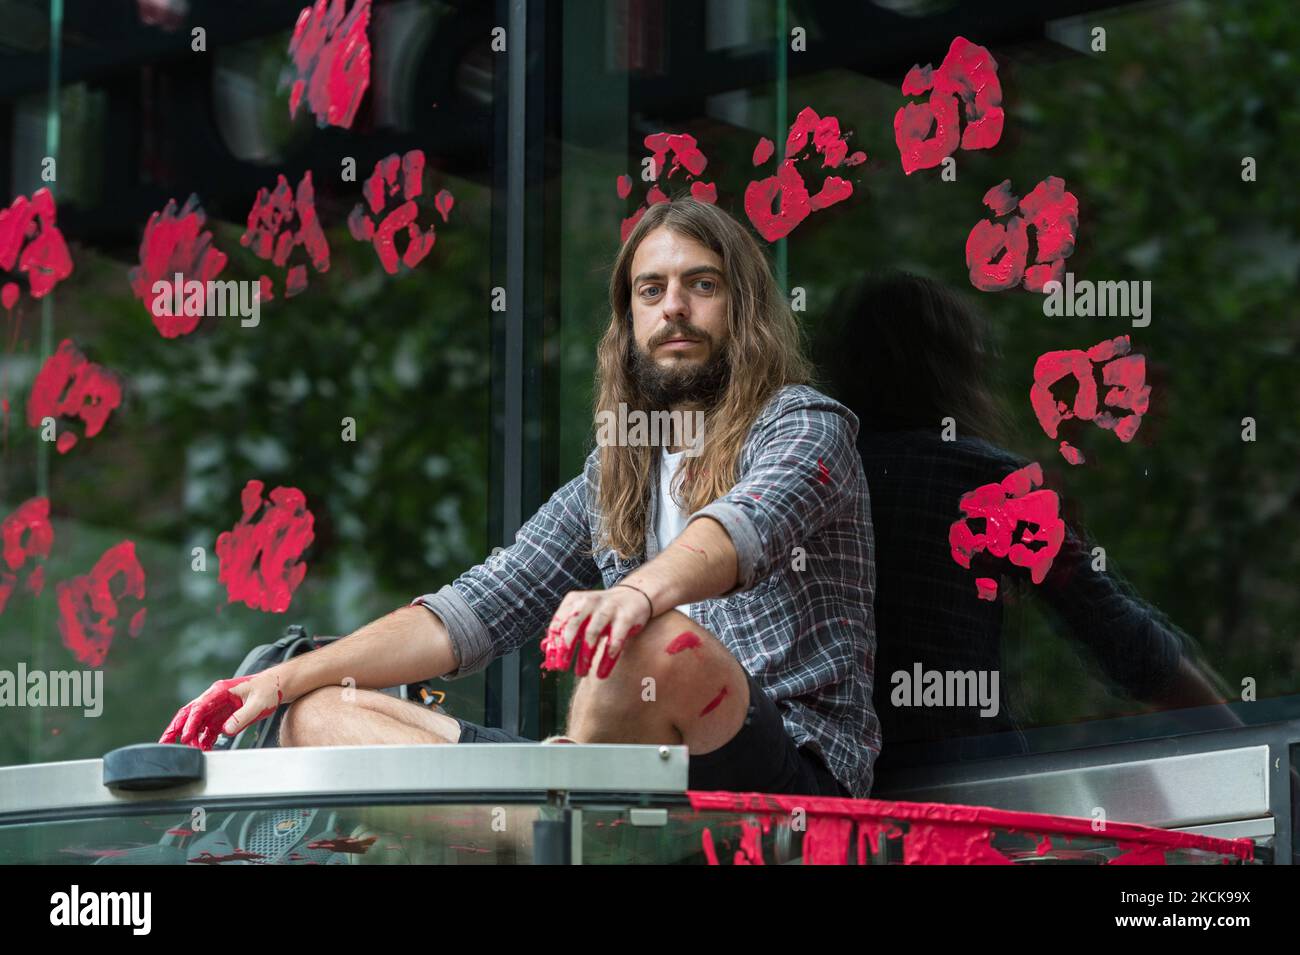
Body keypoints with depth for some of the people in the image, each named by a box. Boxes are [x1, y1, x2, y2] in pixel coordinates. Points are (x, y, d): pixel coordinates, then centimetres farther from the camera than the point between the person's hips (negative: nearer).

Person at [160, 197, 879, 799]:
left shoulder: (802, 425, 4)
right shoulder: (608, 484, 24)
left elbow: (748, 524, -20)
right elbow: (475, 610, 19)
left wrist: (638, 592, -43)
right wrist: (283, 680, 6)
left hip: (794, 769, -7)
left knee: (652, 642, -39)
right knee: (315, 717, -3)